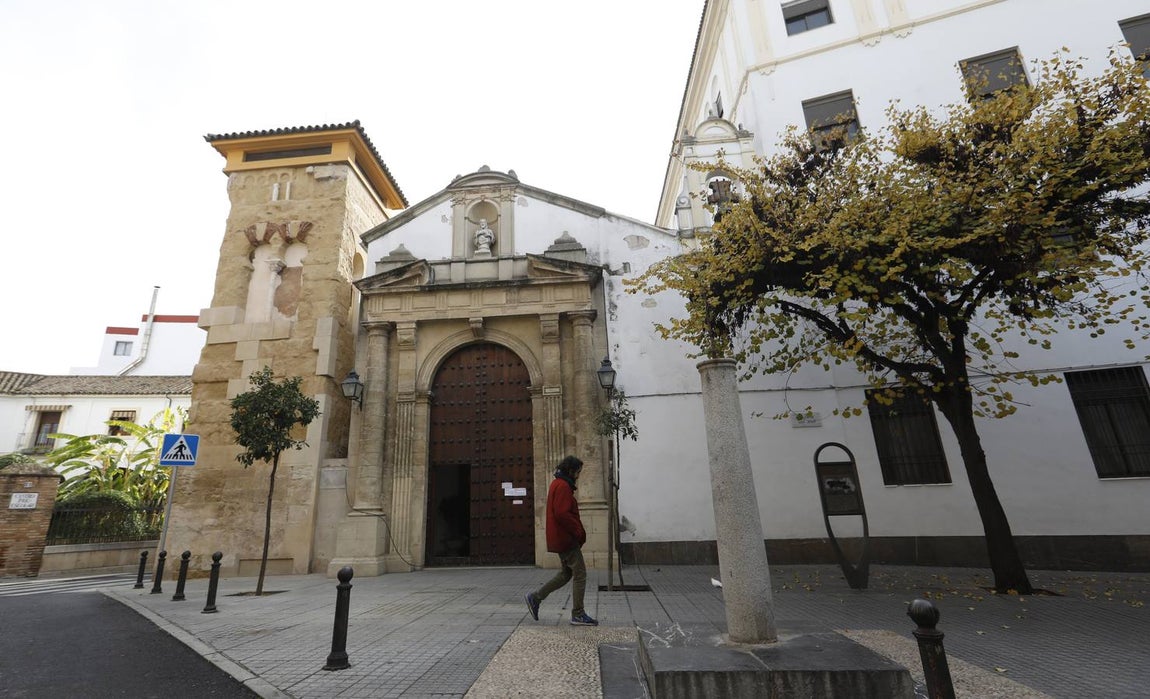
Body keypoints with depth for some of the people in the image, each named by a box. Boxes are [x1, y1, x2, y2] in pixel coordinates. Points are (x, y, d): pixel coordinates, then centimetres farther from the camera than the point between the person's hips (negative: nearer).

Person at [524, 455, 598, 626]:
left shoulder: (557, 484, 16)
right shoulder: (563, 486, -17)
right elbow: (562, 514, -25)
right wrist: (579, 531, -15)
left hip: (561, 539, 10)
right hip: (566, 539, -10)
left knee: (565, 573, 18)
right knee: (580, 574, -2)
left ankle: (535, 597, 21)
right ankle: (578, 615, 7)